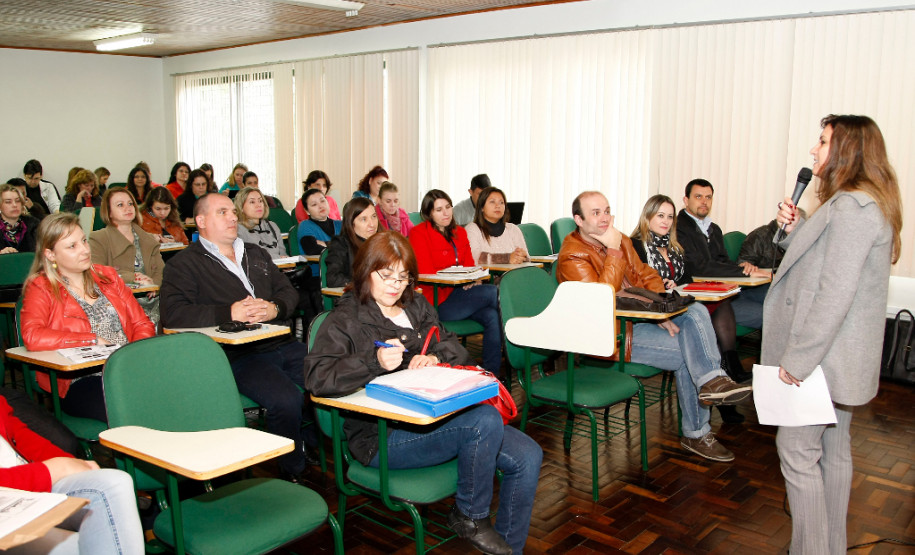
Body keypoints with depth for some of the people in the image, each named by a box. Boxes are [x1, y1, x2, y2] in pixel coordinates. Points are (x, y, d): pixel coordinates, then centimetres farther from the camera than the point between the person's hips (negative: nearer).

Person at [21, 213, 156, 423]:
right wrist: (94, 340, -11)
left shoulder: (107, 276, 20)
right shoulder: (41, 288, 5)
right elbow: (32, 337, -15)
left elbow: (142, 323, 17)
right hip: (80, 381, -4)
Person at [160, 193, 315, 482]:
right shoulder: (185, 264, 6)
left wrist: (275, 309, -4)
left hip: (283, 345, 6)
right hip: (238, 355, -6)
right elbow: (173, 313, -10)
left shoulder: (256, 254, 25)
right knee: (286, 399, -30)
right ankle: (293, 474, -7)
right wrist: (229, 313, -17)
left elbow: (289, 292, 20)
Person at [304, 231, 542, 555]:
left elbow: (458, 351, 17)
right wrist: (375, 362, -28)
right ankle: (469, 517, -5)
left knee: (528, 457, -6)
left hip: (435, 416, 7)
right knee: (486, 419, -28)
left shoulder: (418, 307, 20)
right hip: (383, 435, -7)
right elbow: (315, 377, -14)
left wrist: (436, 358, -7)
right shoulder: (345, 320, 0)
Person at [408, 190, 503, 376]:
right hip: (437, 300, -6)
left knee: (492, 316, -24)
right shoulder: (419, 233, -2)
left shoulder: (460, 232, 19)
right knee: (493, 293, -23)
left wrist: (474, 280, -7)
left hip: (462, 293, 6)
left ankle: (492, 373, -18)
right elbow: (426, 274, -9)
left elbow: (469, 265, 17)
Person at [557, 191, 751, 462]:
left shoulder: (620, 240, 10)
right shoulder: (572, 255, -15)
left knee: (695, 311, -15)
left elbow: (646, 276, 12)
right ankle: (695, 433, -5)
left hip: (640, 316, 8)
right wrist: (614, 252, -24)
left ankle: (712, 380, -23)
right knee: (686, 354, -17)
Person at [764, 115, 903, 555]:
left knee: (796, 449, -3)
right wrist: (795, 230, 1)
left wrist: (798, 358, -21)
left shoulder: (851, 209, -20)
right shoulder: (858, 204, 13)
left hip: (822, 355, -10)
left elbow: (835, 293, -24)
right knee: (834, 449, 17)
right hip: (837, 355, 10)